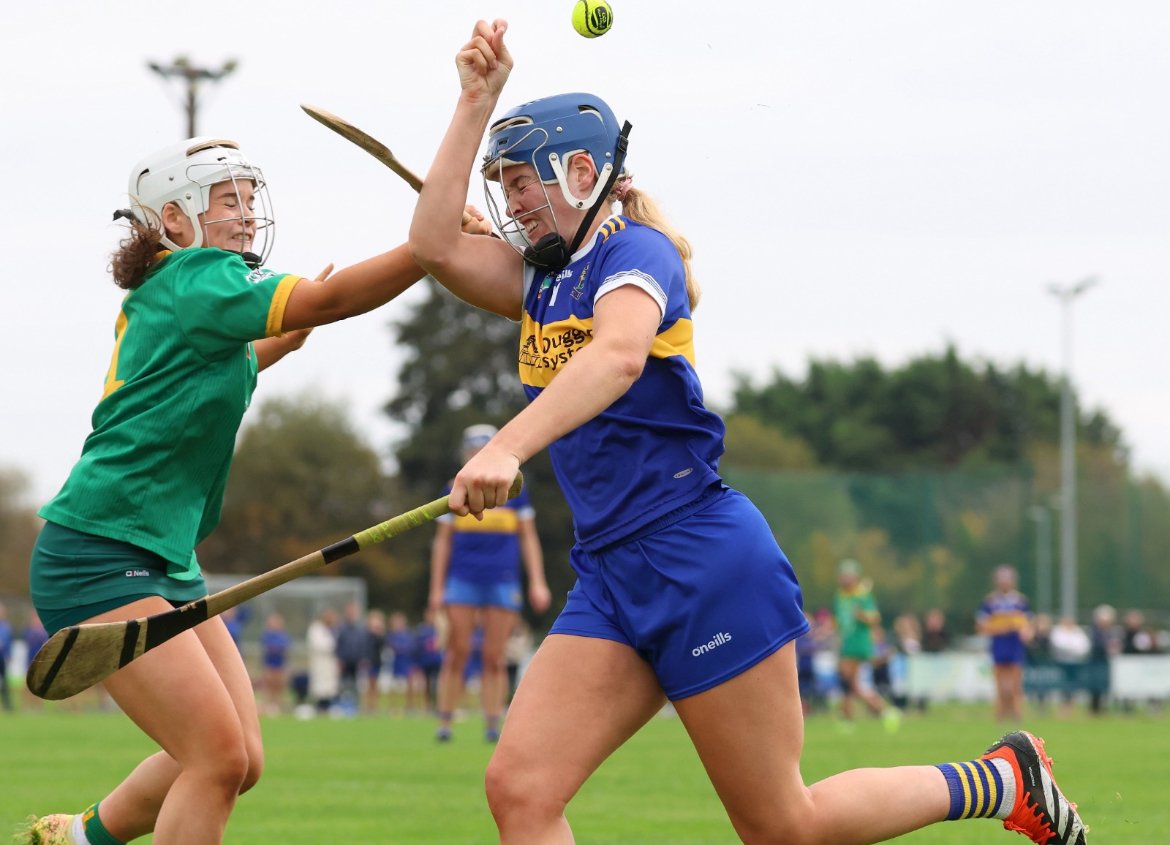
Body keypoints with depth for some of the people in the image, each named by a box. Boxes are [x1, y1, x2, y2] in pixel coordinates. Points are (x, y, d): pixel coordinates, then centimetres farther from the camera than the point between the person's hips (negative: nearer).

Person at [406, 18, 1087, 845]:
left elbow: (620, 353, -29)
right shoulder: (544, 280, 17)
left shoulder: (637, 251, -8)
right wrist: (476, 101, 4)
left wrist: (507, 448, -43)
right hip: (610, 575, 8)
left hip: (703, 559, -8)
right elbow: (435, 244, 4)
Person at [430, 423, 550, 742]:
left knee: (495, 657, -2)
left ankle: (492, 724, 1)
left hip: (502, 581, 0)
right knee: (458, 653, -6)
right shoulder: (455, 491, 8)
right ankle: (445, 721, -1)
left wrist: (537, 583, 5)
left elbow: (528, 538, 12)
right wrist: (437, 588, 7)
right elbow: (442, 541, 12)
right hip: (462, 580, 0)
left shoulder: (514, 489, 9)